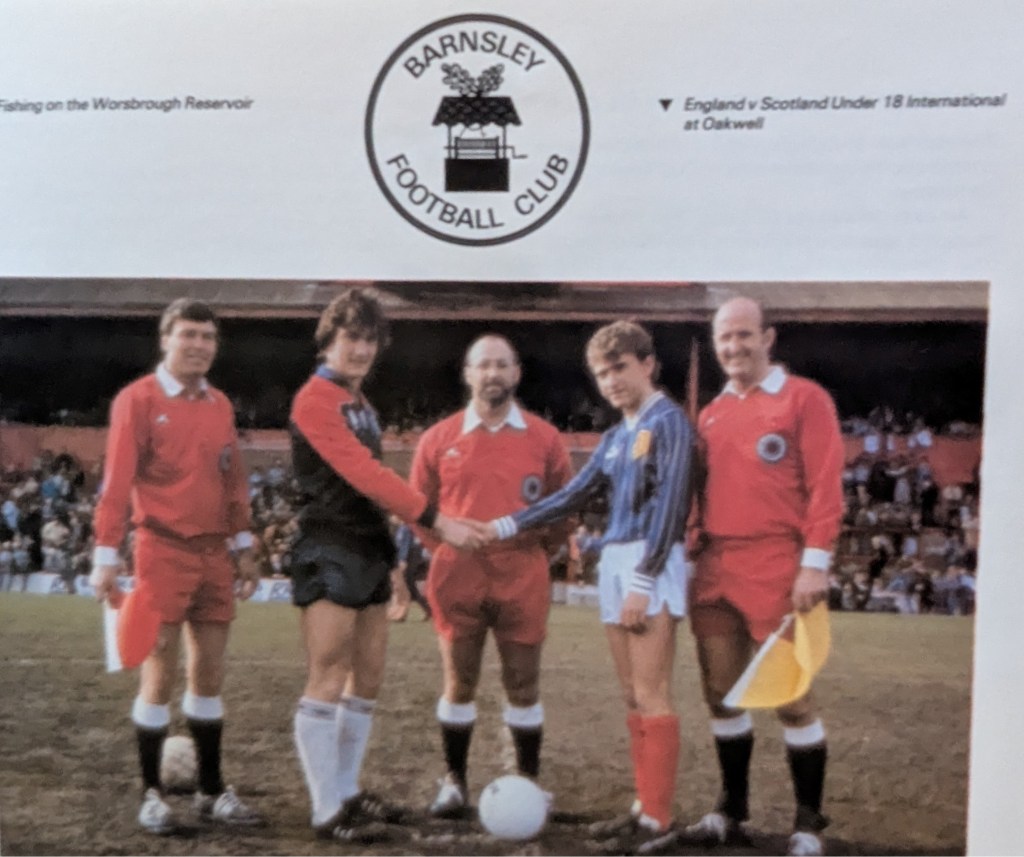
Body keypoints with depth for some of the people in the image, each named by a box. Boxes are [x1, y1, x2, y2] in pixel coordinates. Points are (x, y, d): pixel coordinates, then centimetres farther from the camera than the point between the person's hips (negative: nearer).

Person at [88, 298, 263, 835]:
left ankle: (212, 790, 18)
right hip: (163, 551, -5)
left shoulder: (220, 405, 12)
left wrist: (243, 547, 14)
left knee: (209, 673, 9)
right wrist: (107, 555, -14)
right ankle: (151, 793, 10)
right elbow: (117, 482, -9)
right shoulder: (137, 399, -5)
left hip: (214, 553, 5)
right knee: (160, 674, -1)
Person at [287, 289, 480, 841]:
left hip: (369, 551, 9)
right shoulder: (315, 400, -11)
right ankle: (327, 811, -1)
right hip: (330, 553, -9)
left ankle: (347, 793, 22)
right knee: (329, 680, -7)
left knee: (367, 677, 11)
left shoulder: (361, 404, 18)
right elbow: (365, 476, -20)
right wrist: (437, 521, -23)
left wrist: (388, 560, 19)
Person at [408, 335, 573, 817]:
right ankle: (454, 781, 16)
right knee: (458, 682, 4)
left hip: (523, 578, 0)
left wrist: (539, 549, 7)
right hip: (457, 576, 0)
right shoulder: (438, 439, 5)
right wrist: (448, 542, 3)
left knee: (523, 684, 4)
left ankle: (529, 782, 17)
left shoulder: (544, 438, 5)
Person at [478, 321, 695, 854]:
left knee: (651, 694, -8)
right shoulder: (615, 436, 17)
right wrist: (505, 527, 14)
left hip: (652, 566, -8)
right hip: (614, 564, 8)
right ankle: (646, 806, 15)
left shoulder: (667, 421, -7)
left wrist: (644, 580, -18)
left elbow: (667, 505, -14)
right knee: (632, 697, 9)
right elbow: (573, 495, 20)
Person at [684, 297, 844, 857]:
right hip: (715, 572, 6)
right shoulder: (711, 414, 15)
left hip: (776, 570, -6)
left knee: (790, 697, -2)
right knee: (721, 694, 10)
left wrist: (815, 562, -16)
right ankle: (731, 811, 23)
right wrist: (692, 559, 12)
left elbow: (824, 486, -9)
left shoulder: (804, 398, -3)